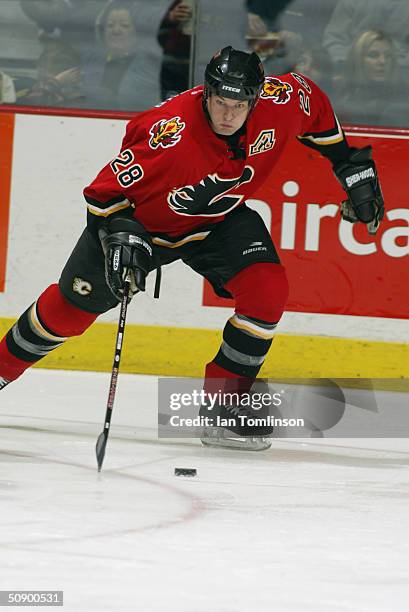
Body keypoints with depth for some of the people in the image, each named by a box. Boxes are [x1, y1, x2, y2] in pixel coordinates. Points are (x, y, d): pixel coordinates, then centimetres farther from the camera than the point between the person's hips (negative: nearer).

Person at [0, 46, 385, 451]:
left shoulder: (279, 102, -26)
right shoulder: (169, 132, -38)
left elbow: (315, 105, 0)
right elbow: (107, 189, -26)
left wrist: (352, 167, 2)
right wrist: (121, 238, -38)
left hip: (219, 221, 3)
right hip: (143, 220, -3)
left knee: (267, 291, -20)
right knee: (73, 304, 5)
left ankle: (221, 411, -8)